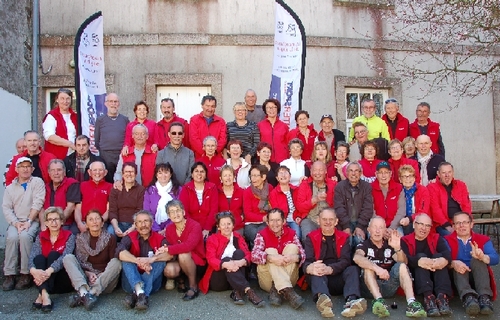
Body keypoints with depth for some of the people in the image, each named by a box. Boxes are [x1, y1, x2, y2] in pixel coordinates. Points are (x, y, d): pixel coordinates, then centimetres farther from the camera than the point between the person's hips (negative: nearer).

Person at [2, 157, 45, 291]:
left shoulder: (37, 182, 8)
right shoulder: (10, 188, 19)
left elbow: (38, 203, -4)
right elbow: (6, 208, 8)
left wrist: (28, 221, -13)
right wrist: (16, 222, -9)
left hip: (33, 221, -3)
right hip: (15, 222, 3)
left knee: (25, 236, -32)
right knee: (12, 237, -28)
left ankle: (26, 274, -26)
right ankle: (9, 275, -23)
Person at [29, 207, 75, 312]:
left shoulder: (69, 236, -4)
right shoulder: (40, 237, 5)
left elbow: (65, 257, -21)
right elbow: (32, 257, -11)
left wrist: (49, 271, -39)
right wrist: (33, 270, -35)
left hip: (63, 280, -2)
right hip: (43, 280, 3)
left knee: (53, 255, -24)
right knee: (39, 257, -23)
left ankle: (41, 295, -39)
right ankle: (44, 295, -45)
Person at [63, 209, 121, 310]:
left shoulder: (110, 239, 1)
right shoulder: (81, 238, 5)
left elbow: (112, 265, -1)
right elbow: (78, 261, 2)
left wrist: (102, 275, -17)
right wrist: (88, 273, -16)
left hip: (105, 282, -1)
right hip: (84, 279, 2)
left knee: (116, 262, -27)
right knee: (68, 258, -16)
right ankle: (84, 292, -38)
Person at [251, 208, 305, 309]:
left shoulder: (291, 234, 5)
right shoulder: (262, 235, -1)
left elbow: (303, 254, -7)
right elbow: (254, 255, -19)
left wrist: (294, 257, -32)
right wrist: (271, 258, -39)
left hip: (289, 279, 2)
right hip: (268, 280, -2)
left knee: (292, 247, -15)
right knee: (270, 251, -24)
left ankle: (276, 290, -29)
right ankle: (288, 291, -44)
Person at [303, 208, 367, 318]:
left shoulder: (343, 237, 9)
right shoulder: (311, 238, 6)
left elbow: (345, 261, -7)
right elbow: (306, 261, -9)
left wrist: (330, 269, -29)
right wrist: (310, 268, -36)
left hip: (339, 280, 2)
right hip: (319, 278, -1)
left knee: (353, 269, -24)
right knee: (317, 271, -31)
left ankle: (351, 301, -52)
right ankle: (322, 298, -63)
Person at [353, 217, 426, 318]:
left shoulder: (389, 245, 11)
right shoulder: (364, 245, 2)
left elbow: (402, 263, -8)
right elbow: (357, 258, -23)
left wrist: (397, 248, -28)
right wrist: (377, 268, -38)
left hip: (388, 287, 3)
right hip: (369, 288, -2)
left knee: (401, 266, -18)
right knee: (368, 266, -27)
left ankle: (411, 303, -35)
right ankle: (379, 301, -45)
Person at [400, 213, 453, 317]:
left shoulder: (436, 238, 10)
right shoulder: (405, 241, 2)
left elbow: (447, 253, -12)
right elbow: (404, 259, -18)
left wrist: (443, 260, -37)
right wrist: (419, 261, -39)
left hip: (436, 276, 2)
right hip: (414, 280, -2)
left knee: (438, 256, -19)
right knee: (421, 256, -24)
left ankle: (442, 296, -39)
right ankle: (428, 296, -45)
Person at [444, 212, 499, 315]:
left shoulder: (483, 239, 8)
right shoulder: (447, 240, 5)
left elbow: (495, 258, -11)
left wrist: (482, 257, -34)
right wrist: (453, 263, -38)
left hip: (478, 278, 1)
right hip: (457, 278, -1)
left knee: (477, 259, -23)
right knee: (458, 266, -28)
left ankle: (484, 297, -40)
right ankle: (468, 297, -52)